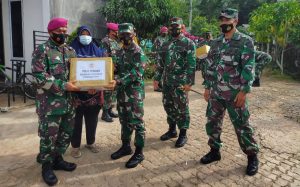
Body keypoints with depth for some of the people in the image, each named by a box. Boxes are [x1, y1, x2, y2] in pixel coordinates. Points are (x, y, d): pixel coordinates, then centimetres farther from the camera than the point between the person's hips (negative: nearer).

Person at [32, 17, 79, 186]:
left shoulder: (71, 51, 12)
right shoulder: (42, 50, -6)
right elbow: (40, 76, -15)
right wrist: (63, 85, -22)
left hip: (69, 101, 6)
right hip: (50, 102, -6)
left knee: (66, 133, 14)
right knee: (49, 136, 4)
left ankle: (57, 159, 33)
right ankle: (47, 165, 22)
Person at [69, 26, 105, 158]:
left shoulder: (97, 50, 8)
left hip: (93, 91, 3)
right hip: (77, 90, -3)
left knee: (92, 119, 14)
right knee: (77, 120, 7)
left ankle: (91, 142, 31)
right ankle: (75, 146, 21)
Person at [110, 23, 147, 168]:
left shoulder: (138, 52, -11)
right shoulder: (119, 52, 13)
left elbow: (136, 73, -21)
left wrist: (120, 80, -28)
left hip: (135, 92, -8)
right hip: (121, 91, 8)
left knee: (136, 122, -1)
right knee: (124, 120, 16)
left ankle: (139, 152, 10)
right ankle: (126, 146, 32)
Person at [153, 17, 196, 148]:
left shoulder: (188, 43, -5)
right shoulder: (166, 44, 13)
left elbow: (191, 65, -11)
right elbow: (161, 63, 17)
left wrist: (188, 82, -18)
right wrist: (157, 78, 12)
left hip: (180, 82, -6)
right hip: (167, 82, 6)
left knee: (181, 108, 1)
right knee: (168, 106, 13)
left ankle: (183, 134, 14)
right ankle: (172, 130, 30)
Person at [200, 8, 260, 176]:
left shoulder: (245, 42, -6)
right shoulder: (216, 43, 10)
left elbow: (248, 68, -11)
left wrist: (244, 91, -17)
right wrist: (207, 87, 9)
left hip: (235, 93, -5)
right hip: (216, 93, 6)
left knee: (242, 126, 3)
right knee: (212, 122, 11)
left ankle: (252, 157, 21)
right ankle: (215, 151, 29)